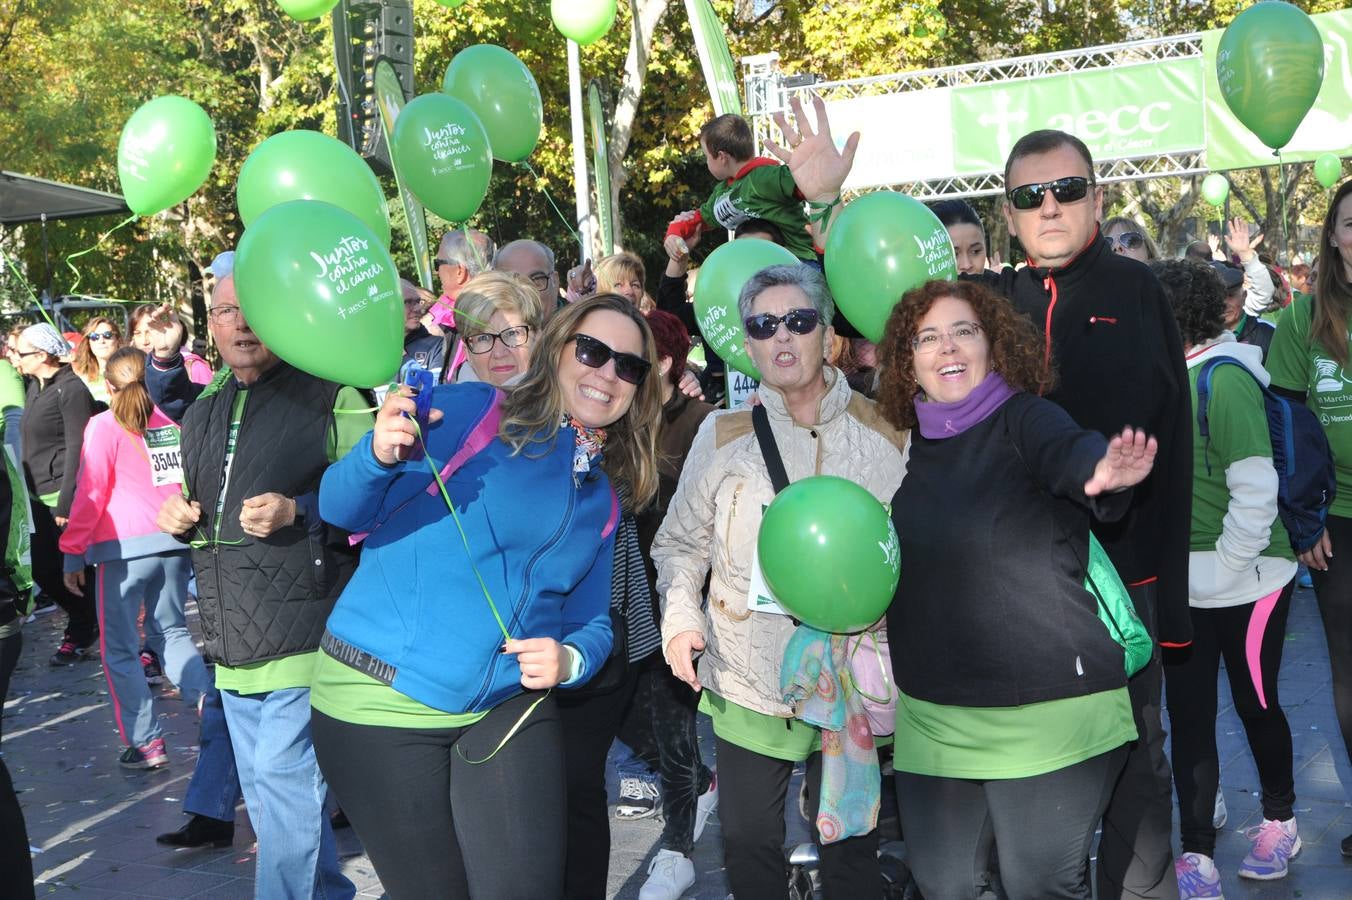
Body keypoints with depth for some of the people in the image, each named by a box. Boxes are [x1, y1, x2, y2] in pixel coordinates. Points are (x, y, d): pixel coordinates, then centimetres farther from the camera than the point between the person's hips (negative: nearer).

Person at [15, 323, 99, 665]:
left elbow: (77, 448, -16)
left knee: (70, 569, 0)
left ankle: (80, 634, 17)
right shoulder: (35, 387, 13)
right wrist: (28, 490, 13)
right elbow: (31, 443, 17)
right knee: (42, 569, 9)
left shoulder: (71, 390, -13)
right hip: (39, 496, 8)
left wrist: (66, 502, -19)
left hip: (64, 495, -8)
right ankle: (85, 623, 27)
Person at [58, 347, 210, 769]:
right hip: (174, 542, 5)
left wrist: (73, 553, 0)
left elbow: (91, 494, -5)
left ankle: (146, 743, 4)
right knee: (173, 630, 21)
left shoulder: (104, 426, -2)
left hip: (124, 547, -5)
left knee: (119, 648, 5)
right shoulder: (169, 422, 11)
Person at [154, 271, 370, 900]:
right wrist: (179, 517, 6)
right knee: (274, 800, 16)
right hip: (234, 650, 8)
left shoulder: (332, 399, -9)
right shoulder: (203, 412, 14)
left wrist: (300, 512, -23)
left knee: (285, 787, -6)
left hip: (304, 642, -8)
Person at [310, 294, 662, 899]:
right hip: (380, 703, -4)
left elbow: (592, 622, 16)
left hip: (510, 709, 5)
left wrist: (572, 658, -7)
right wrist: (379, 457, -30)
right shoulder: (471, 412, -7)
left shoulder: (603, 502, 11)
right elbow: (342, 509, -8)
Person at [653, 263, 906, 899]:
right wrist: (681, 618, -9)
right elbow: (679, 543, 6)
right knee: (749, 846, 12)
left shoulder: (883, 433, -2)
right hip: (747, 685, 1)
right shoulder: (723, 436, -1)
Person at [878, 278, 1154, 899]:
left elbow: (1068, 451, -33)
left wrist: (1103, 472, -53)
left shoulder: (1022, 417, -9)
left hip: (1046, 710, -5)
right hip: (932, 714, 5)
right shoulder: (911, 443, 7)